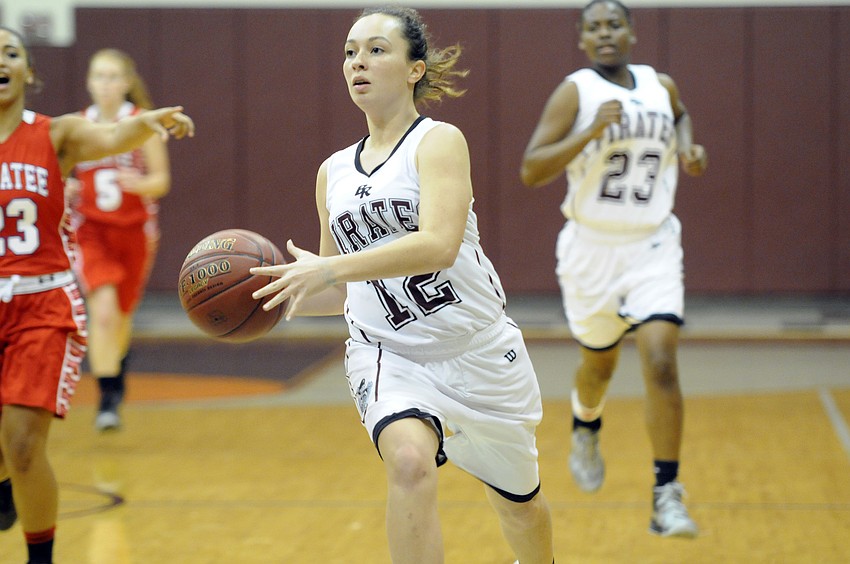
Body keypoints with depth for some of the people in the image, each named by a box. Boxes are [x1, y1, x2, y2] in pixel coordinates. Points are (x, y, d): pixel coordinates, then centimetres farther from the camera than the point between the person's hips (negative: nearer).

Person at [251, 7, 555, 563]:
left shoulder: (440, 141, -7)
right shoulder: (334, 172, 10)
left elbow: (439, 244, -25)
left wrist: (330, 267, -32)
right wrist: (276, 295, -4)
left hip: (477, 347, -2)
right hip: (387, 352, 2)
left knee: (520, 499, 16)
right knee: (410, 461, -30)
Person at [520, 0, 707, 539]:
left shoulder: (662, 86, 3)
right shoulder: (575, 92, -9)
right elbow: (531, 171, -17)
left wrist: (688, 147, 8)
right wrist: (591, 131, -28)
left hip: (653, 247, 1)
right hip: (592, 248, -1)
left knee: (661, 362, -17)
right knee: (600, 363, 18)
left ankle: (667, 495, -13)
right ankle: (586, 431, 53)